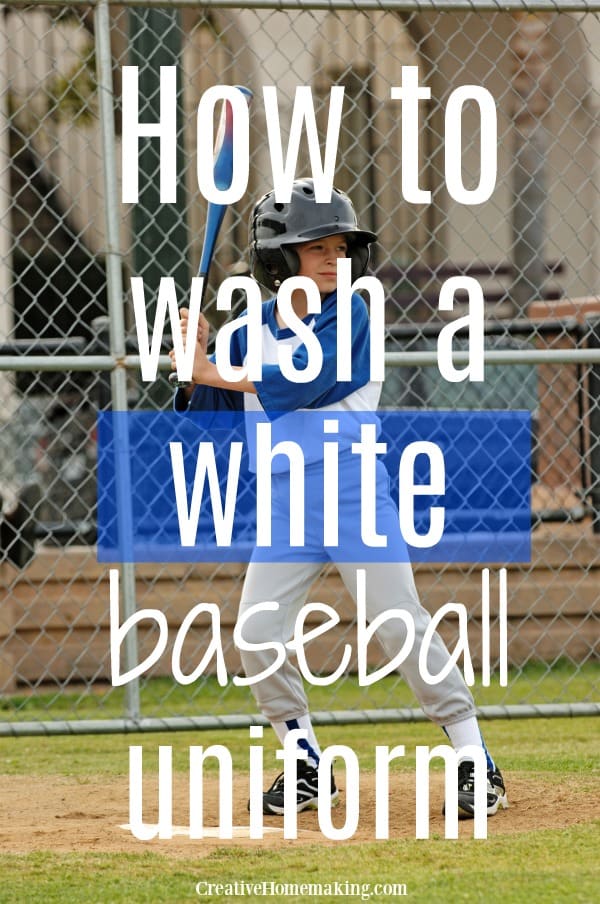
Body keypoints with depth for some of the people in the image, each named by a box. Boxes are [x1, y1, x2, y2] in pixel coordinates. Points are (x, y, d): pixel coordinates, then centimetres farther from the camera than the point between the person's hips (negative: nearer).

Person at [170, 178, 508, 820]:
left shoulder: (348, 315, -5)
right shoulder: (249, 333, 8)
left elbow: (297, 382, -18)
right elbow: (211, 419, 13)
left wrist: (210, 371, -12)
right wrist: (198, 363, -3)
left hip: (354, 490, -4)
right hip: (284, 501, 5)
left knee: (400, 624, -9)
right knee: (258, 636, -3)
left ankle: (476, 764, -3)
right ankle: (308, 767, 14)